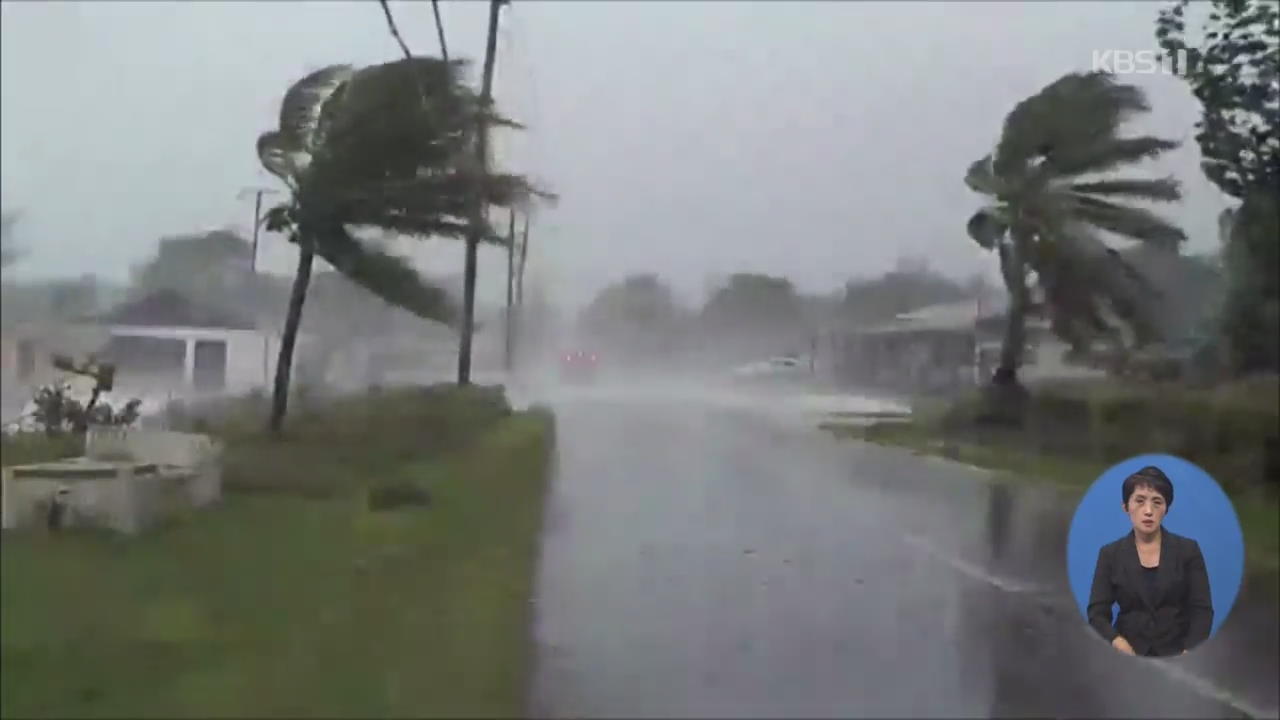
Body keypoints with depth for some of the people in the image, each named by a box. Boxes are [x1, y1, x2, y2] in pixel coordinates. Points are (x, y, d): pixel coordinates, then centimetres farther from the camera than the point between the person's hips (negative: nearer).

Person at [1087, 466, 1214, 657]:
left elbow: (1202, 610, 1)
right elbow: (1097, 613, 0)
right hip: (1129, 656, 0)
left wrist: (1187, 656, -14)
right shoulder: (1110, 554, 5)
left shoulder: (1188, 550, 5)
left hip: (1177, 654, 1)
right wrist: (1119, 644, -18)